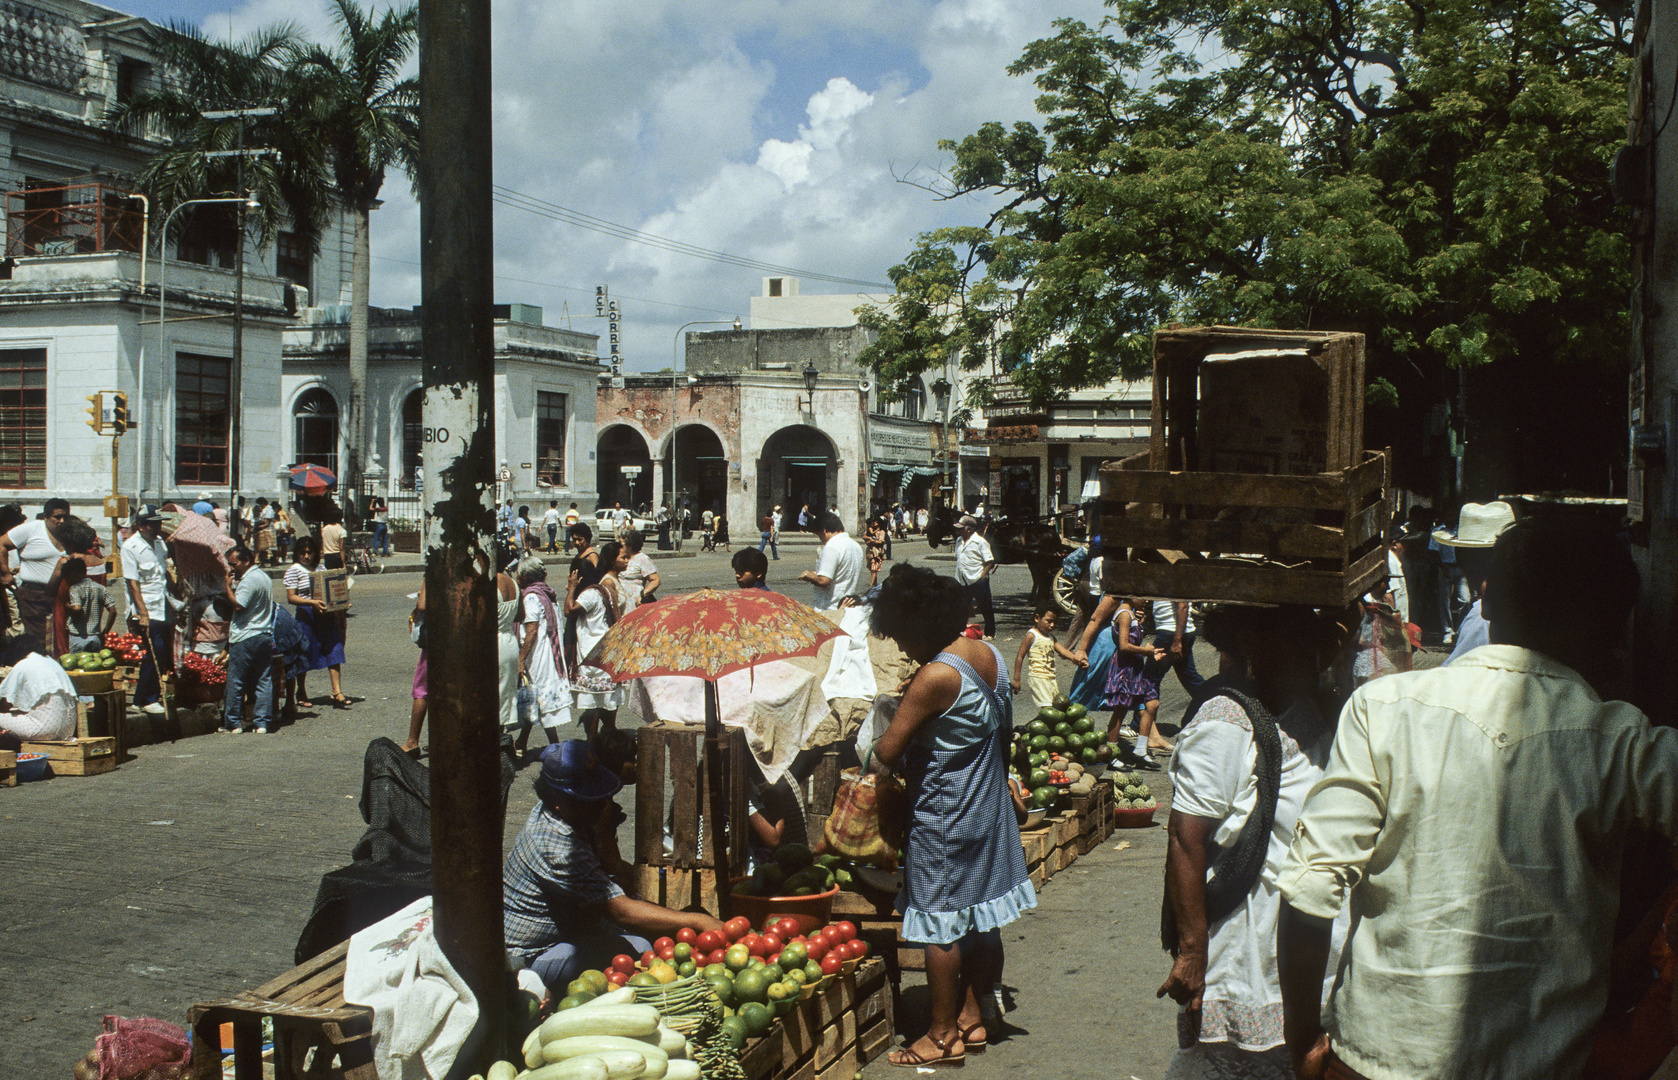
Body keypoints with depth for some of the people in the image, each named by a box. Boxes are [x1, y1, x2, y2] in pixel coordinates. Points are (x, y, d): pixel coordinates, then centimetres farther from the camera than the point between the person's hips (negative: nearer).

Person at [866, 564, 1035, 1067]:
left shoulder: (937, 676, -24)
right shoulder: (990, 655, 1)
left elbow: (888, 749, -20)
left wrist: (871, 763, 1)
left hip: (945, 817, -9)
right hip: (990, 808, 9)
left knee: (941, 926, 3)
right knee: (981, 918, 15)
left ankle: (943, 1036, 14)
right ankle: (972, 1018, 28)